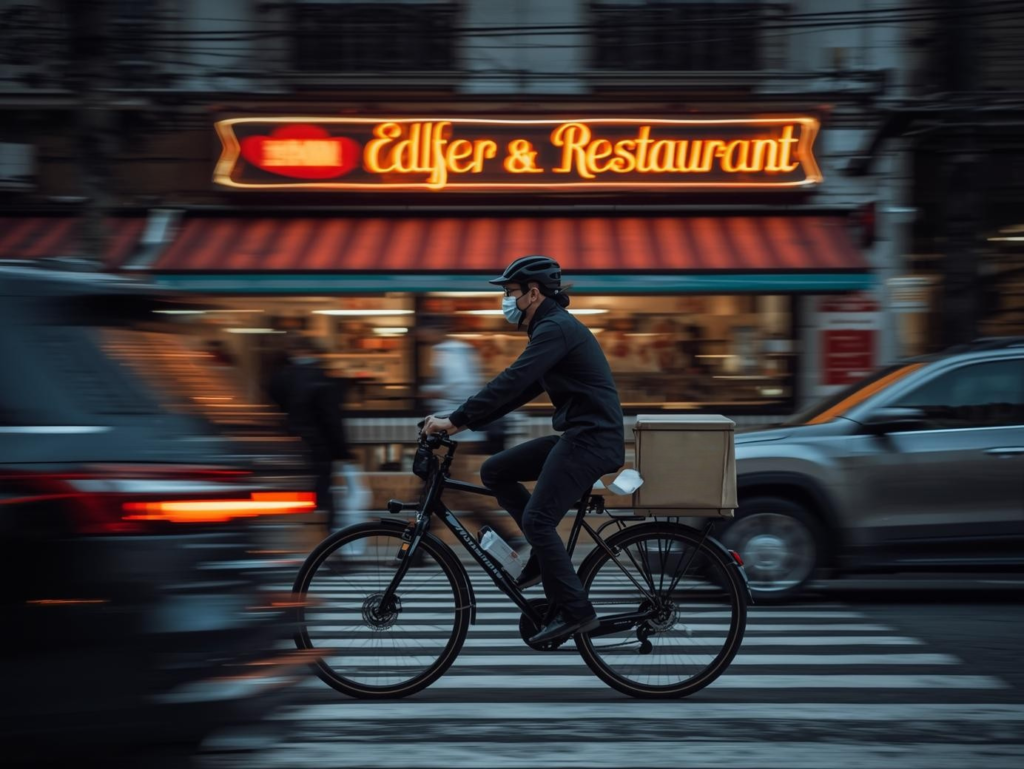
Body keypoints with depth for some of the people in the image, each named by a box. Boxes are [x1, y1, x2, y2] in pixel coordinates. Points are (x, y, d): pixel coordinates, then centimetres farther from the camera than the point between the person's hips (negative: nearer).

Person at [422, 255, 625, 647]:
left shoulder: (556, 328, -14)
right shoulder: (551, 328, 19)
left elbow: (510, 383, -22)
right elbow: (519, 389, 21)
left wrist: (456, 419, -19)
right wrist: (464, 421, 14)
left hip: (592, 439, -10)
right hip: (577, 436, 10)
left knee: (537, 518, -15)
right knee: (494, 472, 8)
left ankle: (576, 612, -8)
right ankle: (547, 550, 11)